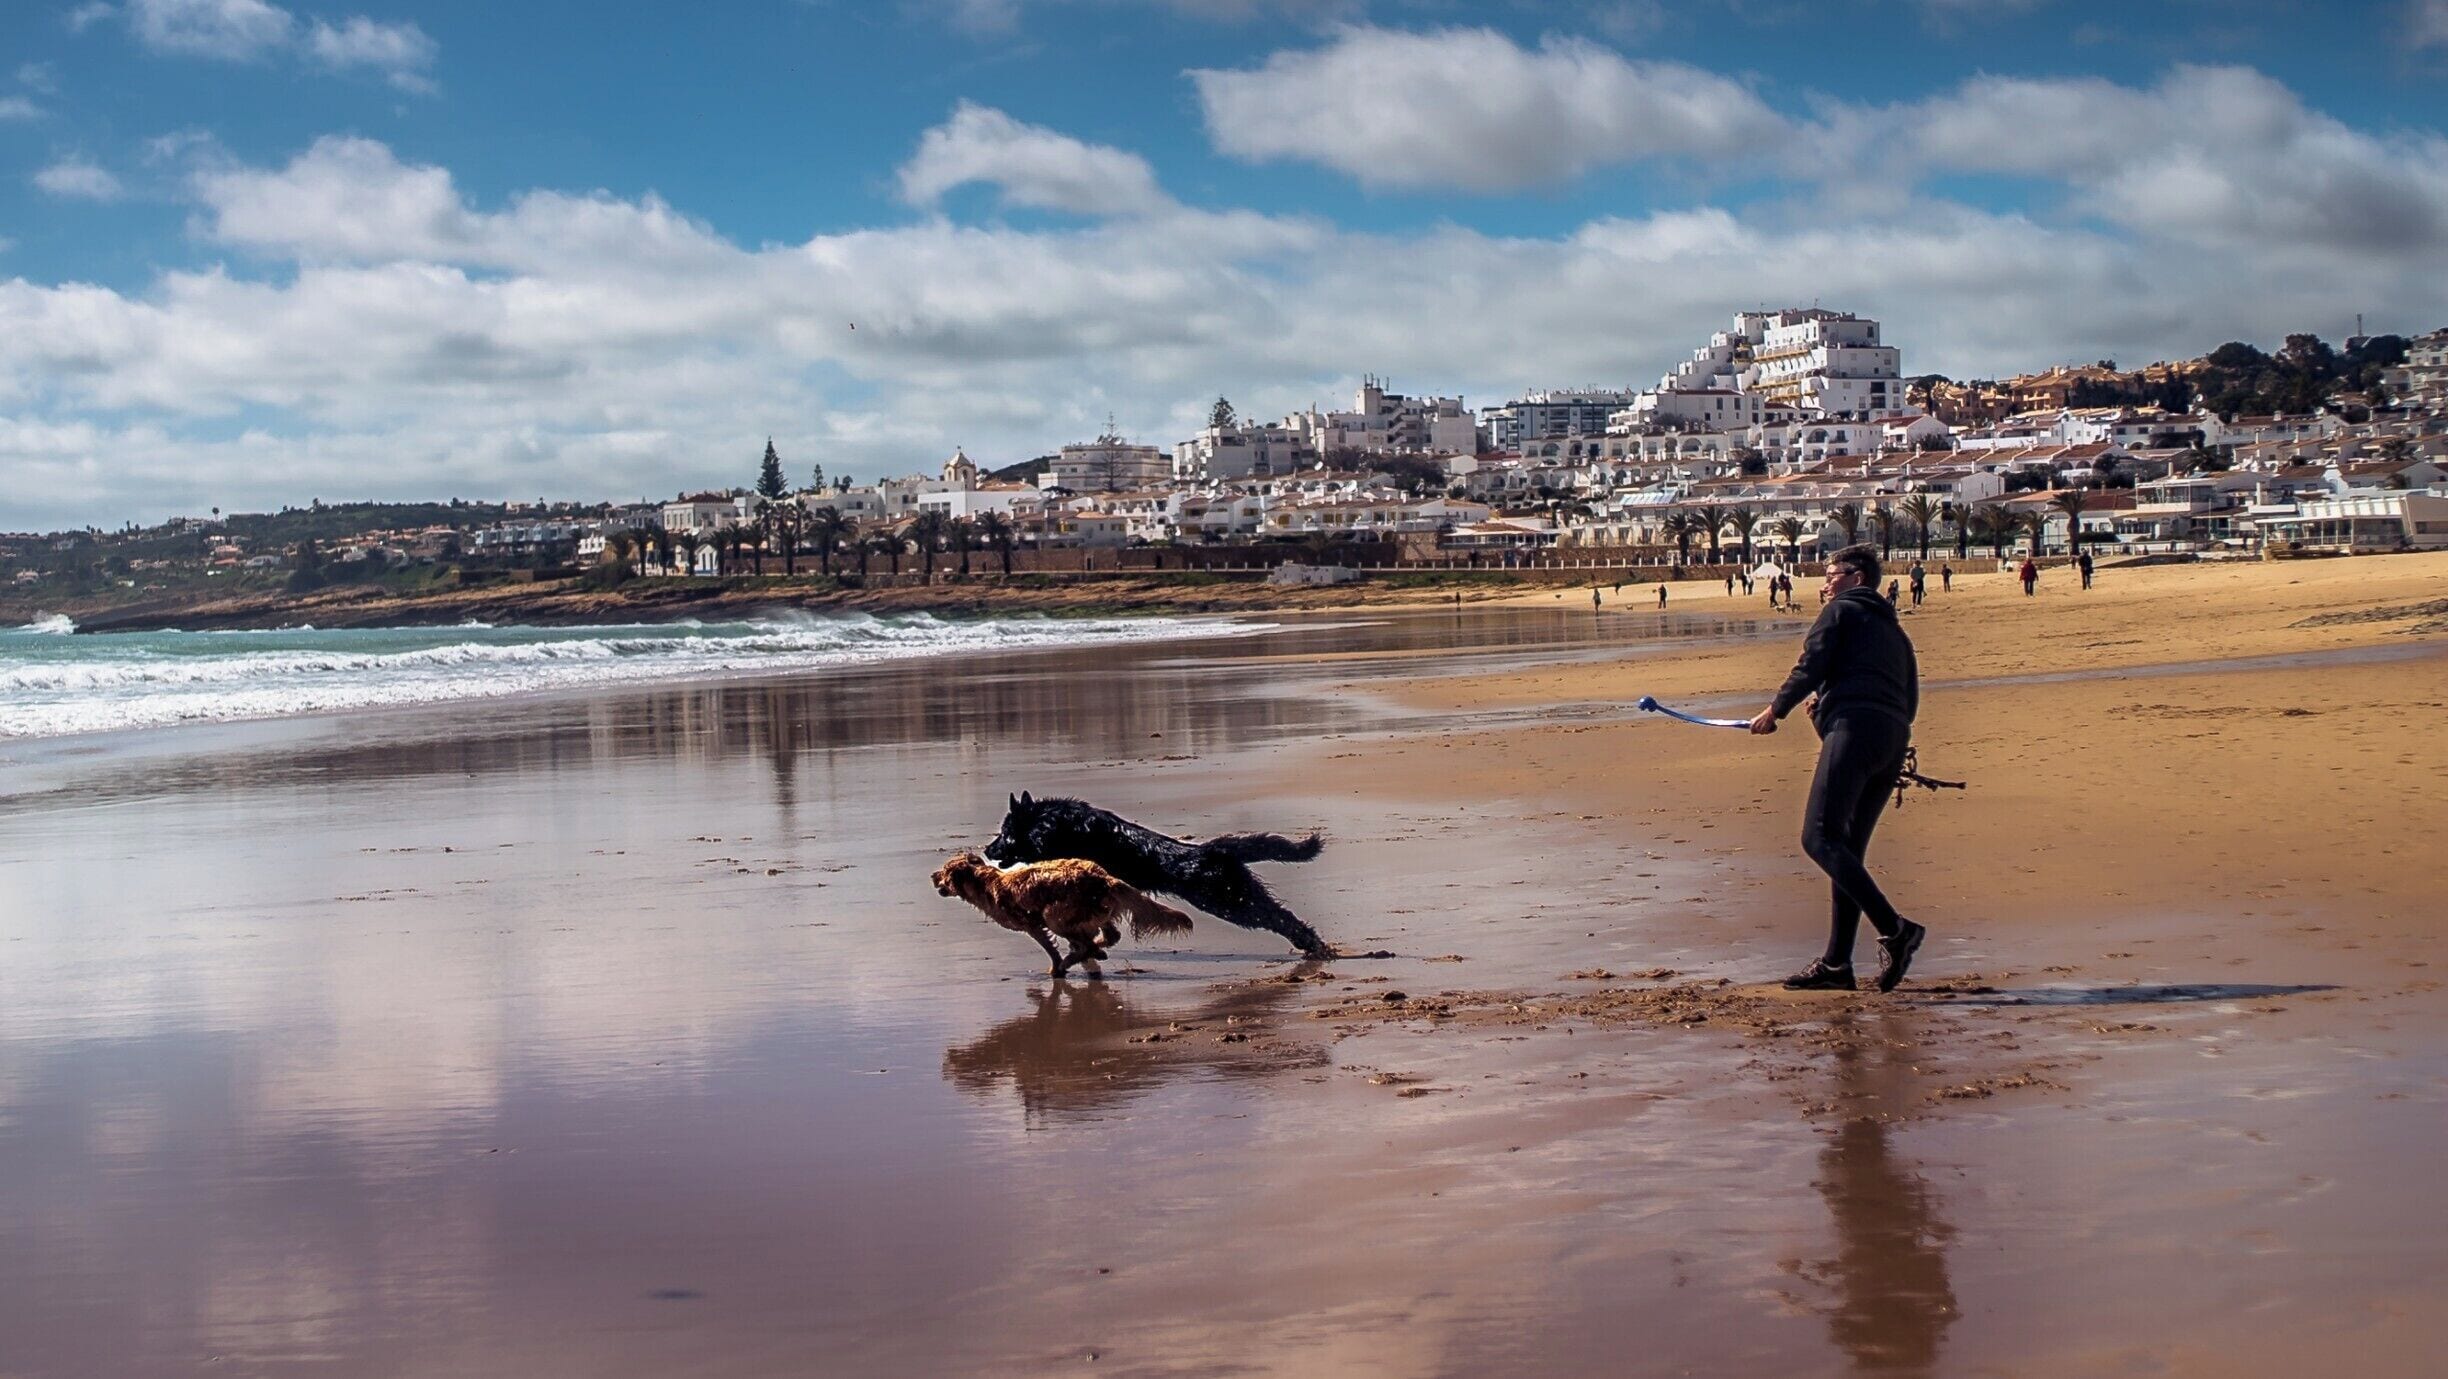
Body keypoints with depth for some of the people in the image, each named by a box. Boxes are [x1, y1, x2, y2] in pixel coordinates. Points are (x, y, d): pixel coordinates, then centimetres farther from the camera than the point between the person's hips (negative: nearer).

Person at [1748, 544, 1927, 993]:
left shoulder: (1840, 610, 11)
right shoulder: (1894, 631, 32)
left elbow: (1811, 666, -2)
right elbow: (1909, 702, 27)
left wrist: (1774, 710, 11)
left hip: (1853, 730, -9)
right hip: (1894, 739, 9)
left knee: (1821, 838, -17)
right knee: (1846, 851, 9)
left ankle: (1894, 929, -29)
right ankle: (1836, 963, 5)